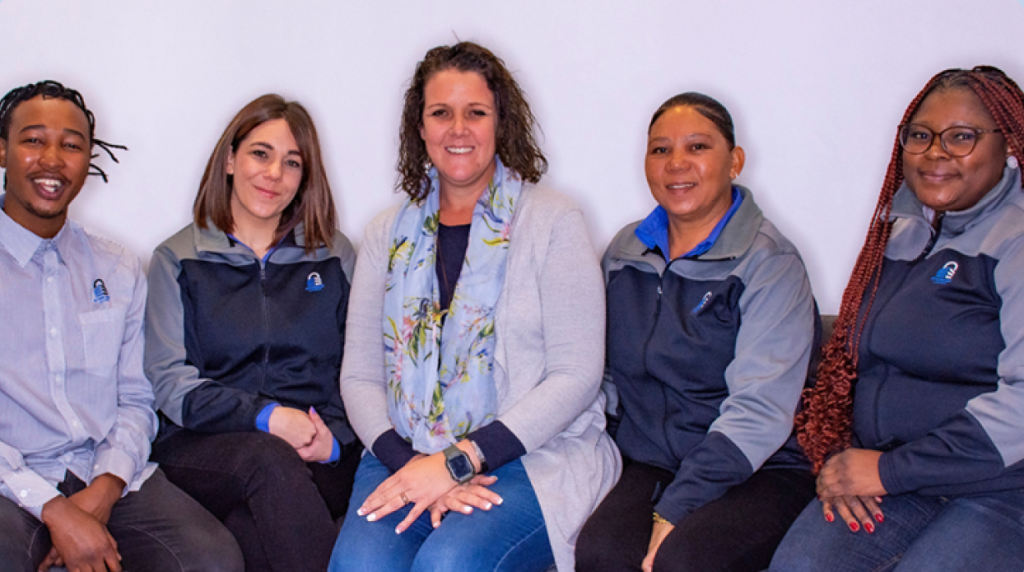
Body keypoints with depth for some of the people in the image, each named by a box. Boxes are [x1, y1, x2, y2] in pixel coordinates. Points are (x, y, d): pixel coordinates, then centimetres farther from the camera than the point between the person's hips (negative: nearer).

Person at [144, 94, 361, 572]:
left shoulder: (335, 256, 16)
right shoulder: (177, 260, 11)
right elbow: (169, 381, 0)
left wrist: (335, 437, -11)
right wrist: (267, 417, -14)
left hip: (321, 453, 1)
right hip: (205, 446, 0)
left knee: (257, 528, -33)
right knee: (271, 462, -35)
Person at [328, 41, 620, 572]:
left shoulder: (552, 221, 1)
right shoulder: (388, 234, 13)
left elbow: (576, 375, -6)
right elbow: (359, 375, 8)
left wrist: (459, 460, -13)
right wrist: (411, 467, -11)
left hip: (531, 456, -2)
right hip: (406, 457, 3)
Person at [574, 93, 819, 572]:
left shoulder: (770, 263, -6)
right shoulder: (624, 252, 11)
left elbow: (758, 410, -14)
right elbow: (608, 371, 20)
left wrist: (675, 510, -21)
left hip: (759, 474, -3)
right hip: (650, 466, 4)